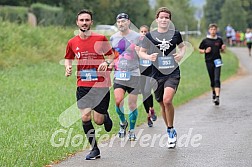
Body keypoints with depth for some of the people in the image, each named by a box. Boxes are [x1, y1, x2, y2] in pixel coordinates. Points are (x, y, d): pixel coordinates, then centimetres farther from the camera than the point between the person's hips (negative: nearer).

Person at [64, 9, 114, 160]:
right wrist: (68, 68, -2)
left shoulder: (100, 39, -4)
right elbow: (68, 59, 19)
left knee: (98, 120, -3)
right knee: (85, 116, -7)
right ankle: (94, 149, 8)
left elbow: (111, 55, 7)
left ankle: (106, 116, 37)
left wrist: (106, 63, -14)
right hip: (83, 85, 2)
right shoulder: (72, 42, 3)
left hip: (101, 85, -2)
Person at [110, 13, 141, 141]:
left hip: (133, 74, -2)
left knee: (132, 104, 1)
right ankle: (123, 123, 12)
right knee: (118, 101, -15)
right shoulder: (113, 38, 9)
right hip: (119, 74, 2)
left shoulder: (137, 37, -1)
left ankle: (132, 130, 19)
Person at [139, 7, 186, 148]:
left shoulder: (176, 34, 3)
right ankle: (171, 132, 29)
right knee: (162, 105, 9)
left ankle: (171, 130, -3)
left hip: (173, 73, -2)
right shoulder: (150, 36, 1)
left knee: (167, 100, -22)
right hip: (157, 74, 2)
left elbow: (182, 46, 21)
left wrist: (181, 54, -1)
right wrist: (149, 57, -11)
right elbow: (141, 52, 10)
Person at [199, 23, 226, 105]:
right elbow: (200, 50, 9)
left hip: (217, 61, 0)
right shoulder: (205, 40, 1)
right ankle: (214, 92, 35)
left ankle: (217, 96, -19)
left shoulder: (219, 40, 5)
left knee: (217, 79, -12)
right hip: (209, 62, 0)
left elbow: (221, 50, 17)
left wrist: (223, 48, -5)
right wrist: (205, 51, -10)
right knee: (212, 80, 9)